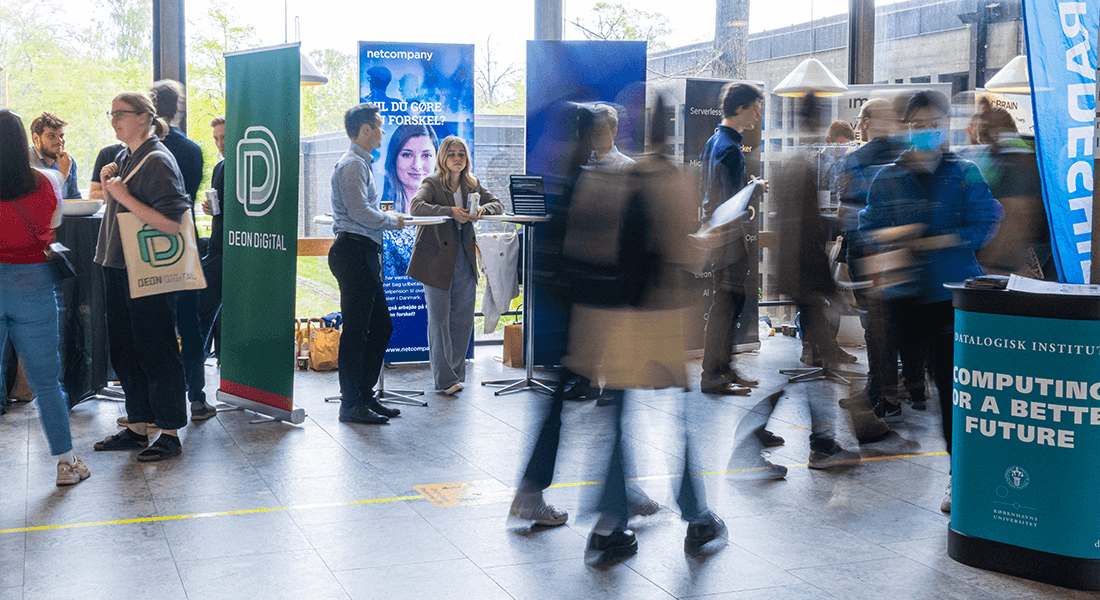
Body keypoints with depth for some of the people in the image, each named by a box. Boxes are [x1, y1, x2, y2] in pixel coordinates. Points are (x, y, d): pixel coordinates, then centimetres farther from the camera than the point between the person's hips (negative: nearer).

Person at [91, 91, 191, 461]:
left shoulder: (158, 162, -14)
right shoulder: (124, 157, 12)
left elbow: (171, 223, -23)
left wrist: (124, 197, -21)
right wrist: (108, 177, 8)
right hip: (117, 267, 9)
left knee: (156, 353, -2)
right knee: (124, 351, 14)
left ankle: (170, 435, 8)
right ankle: (137, 427, 26)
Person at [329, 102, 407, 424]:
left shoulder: (361, 163, 22)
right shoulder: (352, 164, -12)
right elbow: (359, 211, -19)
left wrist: (384, 215, 15)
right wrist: (392, 221, -7)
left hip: (365, 253, 11)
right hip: (354, 251, -11)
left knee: (381, 325, 14)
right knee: (356, 328, -7)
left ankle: (365, 395, 22)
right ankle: (351, 404, -1)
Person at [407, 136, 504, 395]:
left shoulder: (472, 184, 10)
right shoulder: (432, 183, -6)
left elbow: (498, 205, 11)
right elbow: (415, 206, -23)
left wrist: (481, 210, -12)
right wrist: (450, 211, -30)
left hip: (464, 259, 5)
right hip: (437, 259, -5)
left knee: (463, 318, 7)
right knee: (439, 319, -1)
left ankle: (456, 372, 21)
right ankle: (444, 378, 6)